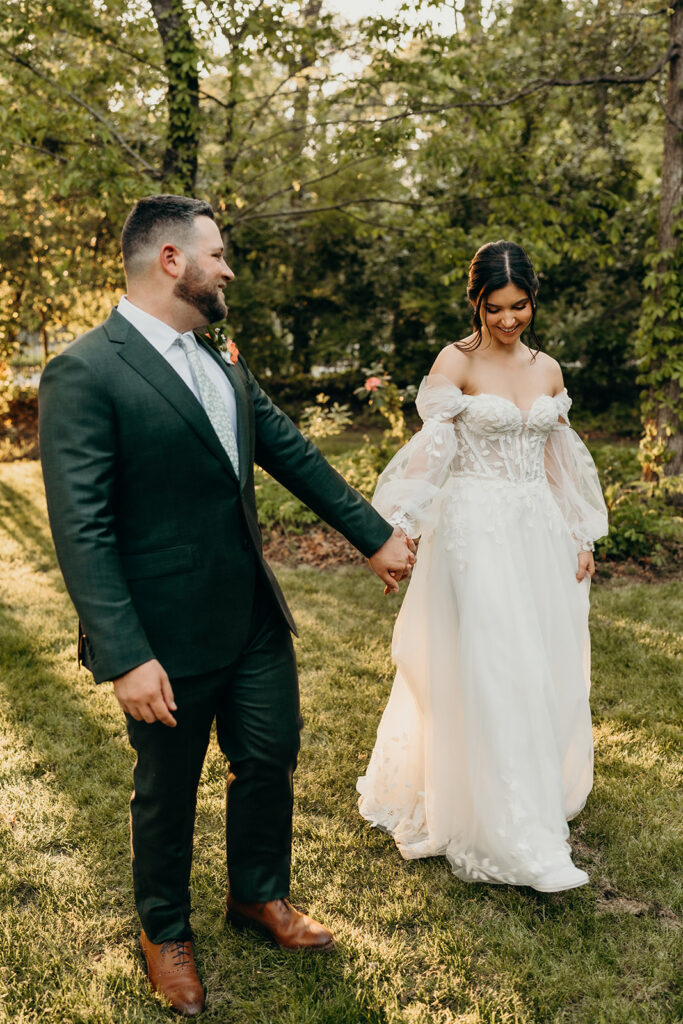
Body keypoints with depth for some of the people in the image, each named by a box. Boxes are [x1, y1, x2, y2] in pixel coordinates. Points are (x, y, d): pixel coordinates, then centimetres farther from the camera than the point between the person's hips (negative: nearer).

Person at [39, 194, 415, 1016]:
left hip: (255, 617, 7)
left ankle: (258, 894, 45)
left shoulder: (223, 364, 7)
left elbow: (292, 452, 13)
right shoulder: (84, 375, -18)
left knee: (270, 759, 19)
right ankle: (165, 932, 40)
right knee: (167, 791, 14)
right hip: (169, 639, -7)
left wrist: (374, 534, 15)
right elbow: (81, 531, -22)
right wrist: (126, 658, -26)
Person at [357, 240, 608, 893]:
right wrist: (397, 528, -22)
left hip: (539, 531, 6)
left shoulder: (547, 369, 11)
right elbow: (430, 449, -13)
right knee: (492, 673, -7)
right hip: (476, 528, -6)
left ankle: (541, 798, 34)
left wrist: (579, 539, 14)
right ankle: (516, 840, 1)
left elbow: (557, 463, 15)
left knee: (544, 667, 11)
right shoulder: (456, 363, -6)